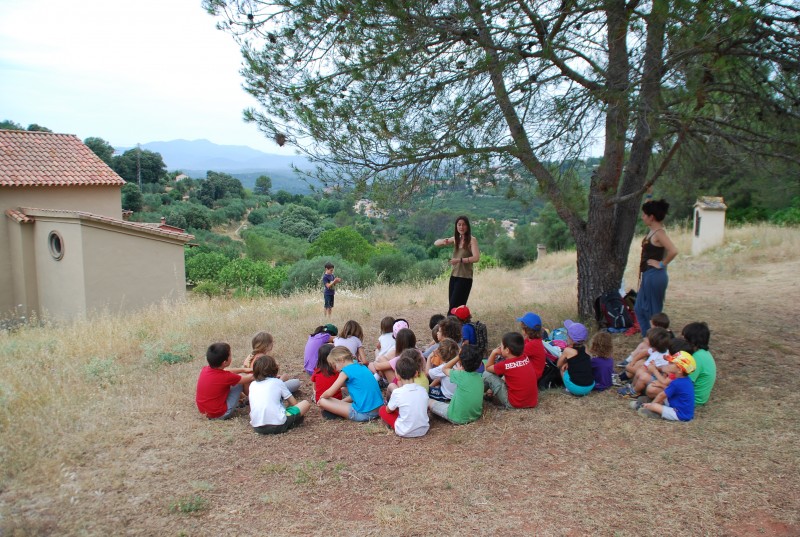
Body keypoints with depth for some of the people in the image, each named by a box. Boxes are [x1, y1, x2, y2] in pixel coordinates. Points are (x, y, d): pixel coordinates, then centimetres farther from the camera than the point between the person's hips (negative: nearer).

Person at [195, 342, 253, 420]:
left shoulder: (205, 370, -7)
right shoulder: (226, 377, -23)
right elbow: (249, 378, -8)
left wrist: (243, 370, 17)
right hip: (220, 415, -7)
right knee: (240, 380, 0)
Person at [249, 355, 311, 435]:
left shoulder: (252, 385, 15)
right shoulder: (277, 382, 6)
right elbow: (294, 403, 10)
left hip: (257, 428, 4)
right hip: (277, 426, -4)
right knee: (306, 403, 13)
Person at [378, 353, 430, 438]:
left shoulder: (397, 392, -18)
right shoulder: (423, 390, -7)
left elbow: (388, 410, 0)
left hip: (405, 433, -4)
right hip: (423, 430, 4)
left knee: (382, 410, 12)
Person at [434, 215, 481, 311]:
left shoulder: (472, 240, -8)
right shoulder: (455, 239, 9)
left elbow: (476, 258, -20)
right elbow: (435, 243, 12)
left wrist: (460, 260, -30)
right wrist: (443, 241, -10)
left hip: (465, 278, -6)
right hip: (453, 277, 6)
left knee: (454, 307, -9)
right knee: (452, 306, 8)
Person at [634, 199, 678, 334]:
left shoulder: (659, 233, -18)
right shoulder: (652, 231, 9)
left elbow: (673, 251, -29)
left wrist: (662, 264, -20)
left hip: (654, 276, -10)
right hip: (648, 276, 10)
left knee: (654, 312, -1)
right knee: (639, 309, 16)